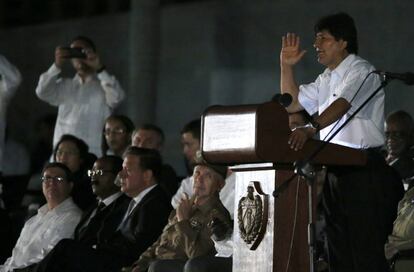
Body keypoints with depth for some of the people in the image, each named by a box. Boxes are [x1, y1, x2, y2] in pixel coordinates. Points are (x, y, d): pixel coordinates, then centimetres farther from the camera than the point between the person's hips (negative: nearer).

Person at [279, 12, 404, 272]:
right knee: (339, 250, 8)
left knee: (366, 250, -11)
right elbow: (293, 103, 26)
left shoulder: (361, 71, -8)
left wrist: (310, 128, -41)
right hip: (335, 170, 9)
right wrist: (287, 66, 13)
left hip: (363, 170, -9)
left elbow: (342, 104, -25)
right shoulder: (326, 79, 20)